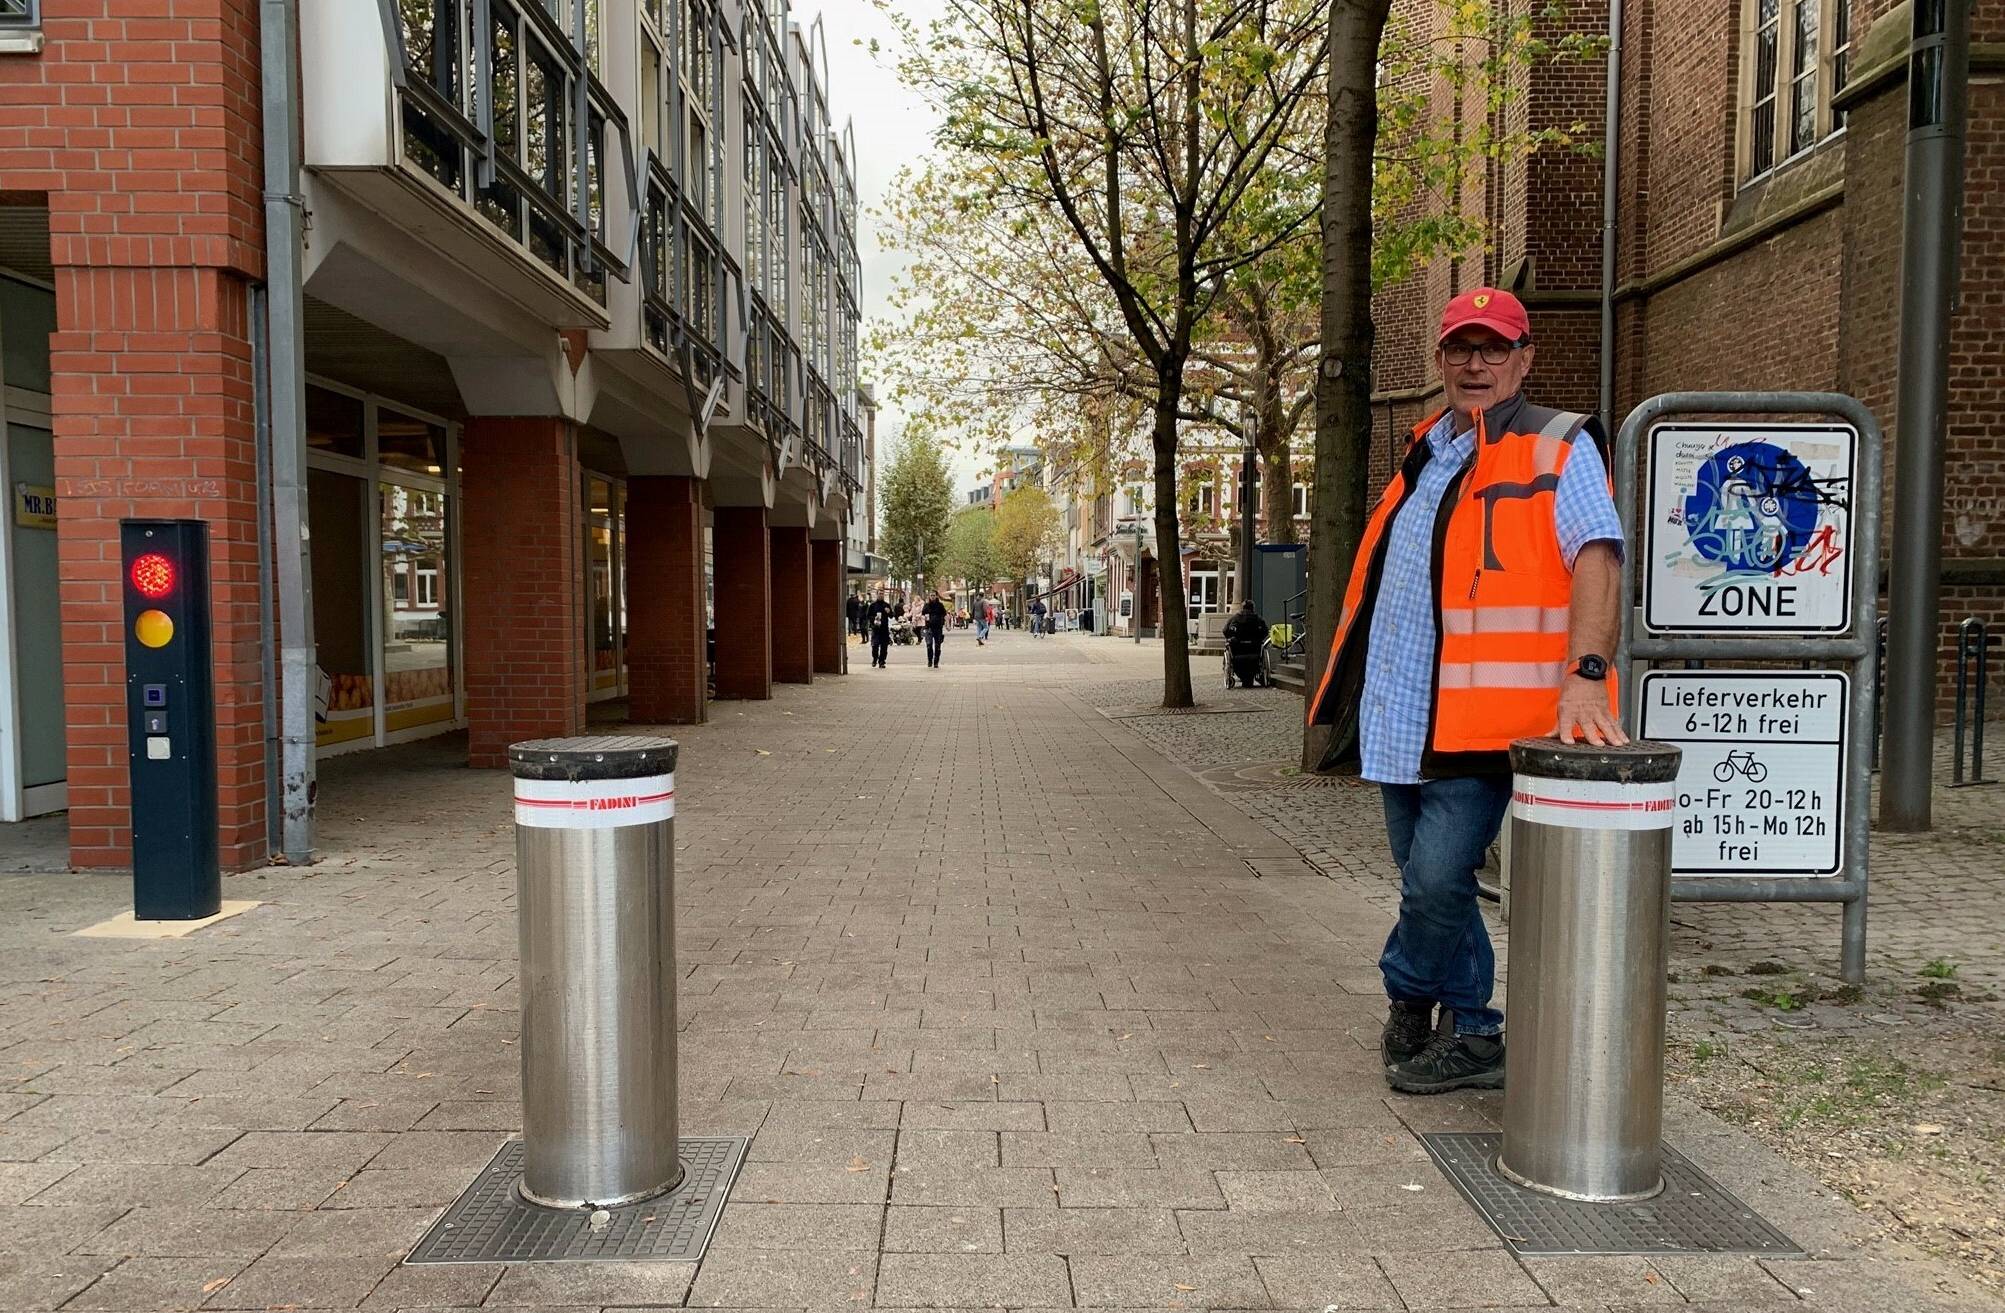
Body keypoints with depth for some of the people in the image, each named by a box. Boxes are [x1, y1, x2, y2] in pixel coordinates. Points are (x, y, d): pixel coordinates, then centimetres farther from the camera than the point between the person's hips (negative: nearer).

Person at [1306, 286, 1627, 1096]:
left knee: (1437, 881, -9)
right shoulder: (1425, 452, 19)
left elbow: (1596, 558, -17)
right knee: (1431, 883, 13)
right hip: (1401, 712, 7)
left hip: (1478, 716, -7)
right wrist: (1358, 692, 20)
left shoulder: (1556, 447, -3)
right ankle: (1471, 1036, 28)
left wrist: (1584, 676, -30)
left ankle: (1409, 1001, 18)